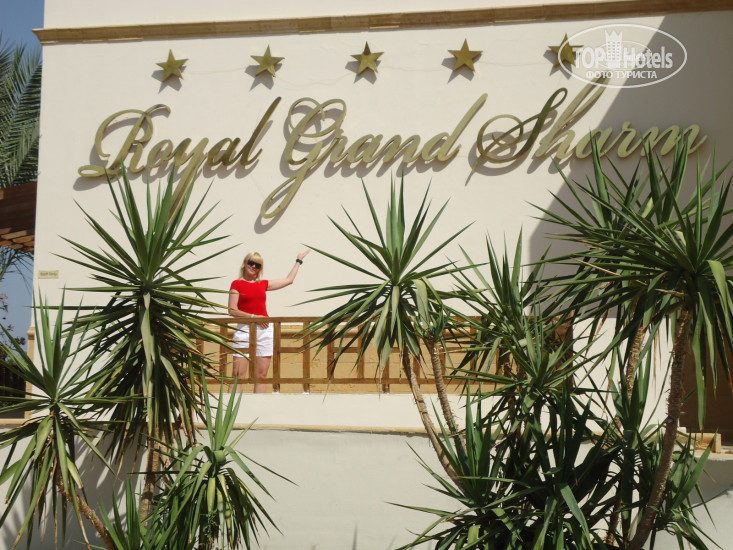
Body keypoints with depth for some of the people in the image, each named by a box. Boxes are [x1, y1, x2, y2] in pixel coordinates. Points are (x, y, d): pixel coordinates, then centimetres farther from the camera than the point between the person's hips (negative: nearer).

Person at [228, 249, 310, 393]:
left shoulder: (263, 284, 16)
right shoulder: (236, 284, 3)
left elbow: (289, 280, 26)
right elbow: (232, 310, -5)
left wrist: (299, 261, 32)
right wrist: (253, 316, -13)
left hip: (265, 330, 5)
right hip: (244, 330, -5)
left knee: (261, 375, 3)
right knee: (238, 375, -10)